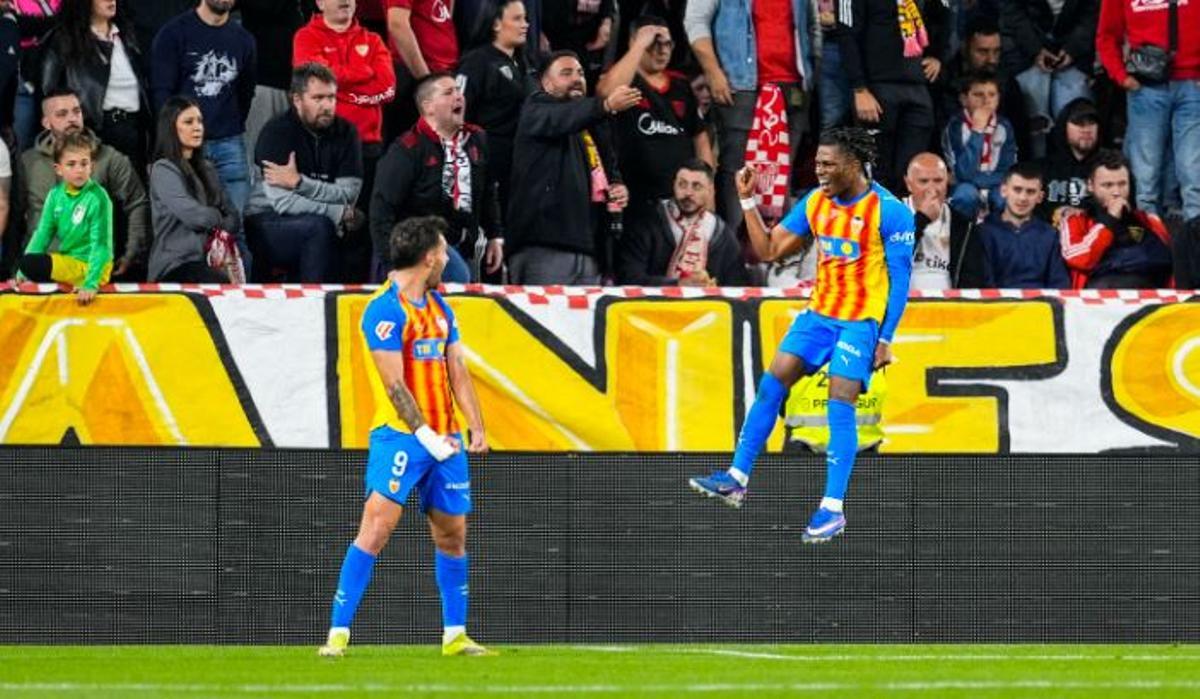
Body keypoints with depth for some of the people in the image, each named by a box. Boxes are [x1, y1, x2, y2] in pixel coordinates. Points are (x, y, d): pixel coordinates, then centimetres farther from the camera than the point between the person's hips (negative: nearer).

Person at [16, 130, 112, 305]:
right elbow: (43, 234, 5)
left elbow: (100, 244, -19)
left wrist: (91, 284, -28)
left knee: (30, 264, -21)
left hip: (88, 265, -7)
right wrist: (22, 273, -5)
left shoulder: (98, 198, -16)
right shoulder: (56, 196, 3)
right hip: (66, 261, 7)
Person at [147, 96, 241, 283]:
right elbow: (193, 216, -12)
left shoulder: (206, 169, 21)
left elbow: (233, 219, 17)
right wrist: (217, 217, 9)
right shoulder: (163, 170, -1)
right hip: (176, 265, -7)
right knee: (227, 284, -36)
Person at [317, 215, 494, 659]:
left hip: (444, 439, 8)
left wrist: (476, 427, 5)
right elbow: (394, 383, -15)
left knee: (452, 534, 10)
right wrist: (423, 433, -20)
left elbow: (457, 372, 15)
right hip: (399, 437, -8)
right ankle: (338, 633, -13)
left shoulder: (439, 307, 15)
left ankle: (455, 635, 20)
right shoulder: (385, 310, -10)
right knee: (377, 526, -14)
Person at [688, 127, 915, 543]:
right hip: (819, 313, 6)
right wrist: (748, 202, -1)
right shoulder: (816, 203, 5)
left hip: (861, 320, -6)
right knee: (771, 384, -1)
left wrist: (885, 339, -15)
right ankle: (737, 479, 6)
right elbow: (769, 249, 10)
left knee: (840, 403, -14)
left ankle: (833, 509, -11)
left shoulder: (889, 211, -13)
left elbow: (901, 279, -11)